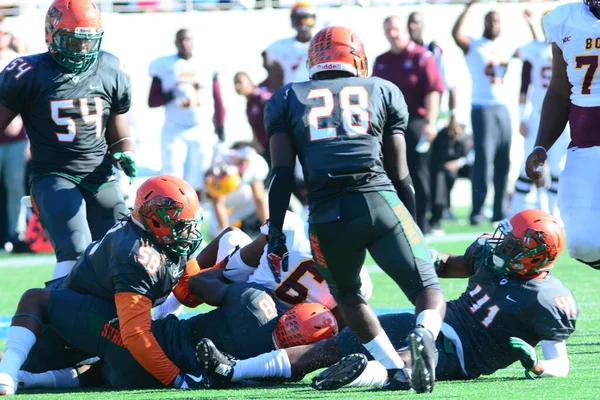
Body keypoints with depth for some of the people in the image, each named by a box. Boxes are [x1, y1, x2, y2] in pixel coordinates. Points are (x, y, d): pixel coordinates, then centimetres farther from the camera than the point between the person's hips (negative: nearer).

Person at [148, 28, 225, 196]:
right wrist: (169, 95, -16)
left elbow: (218, 102, 11)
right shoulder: (164, 67, 3)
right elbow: (152, 101, 3)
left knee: (197, 181, 2)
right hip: (174, 132, -2)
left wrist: (220, 130, 6)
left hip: (203, 132, 2)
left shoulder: (207, 66, 8)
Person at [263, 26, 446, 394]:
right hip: (380, 201, -1)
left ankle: (396, 370, 9)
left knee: (348, 296, 26)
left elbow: (282, 174, 9)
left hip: (326, 215, 1)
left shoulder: (288, 99, 21)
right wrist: (414, 229, 28)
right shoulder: (383, 91, 21)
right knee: (429, 291, 4)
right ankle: (424, 335, -31)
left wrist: (275, 234, 8)